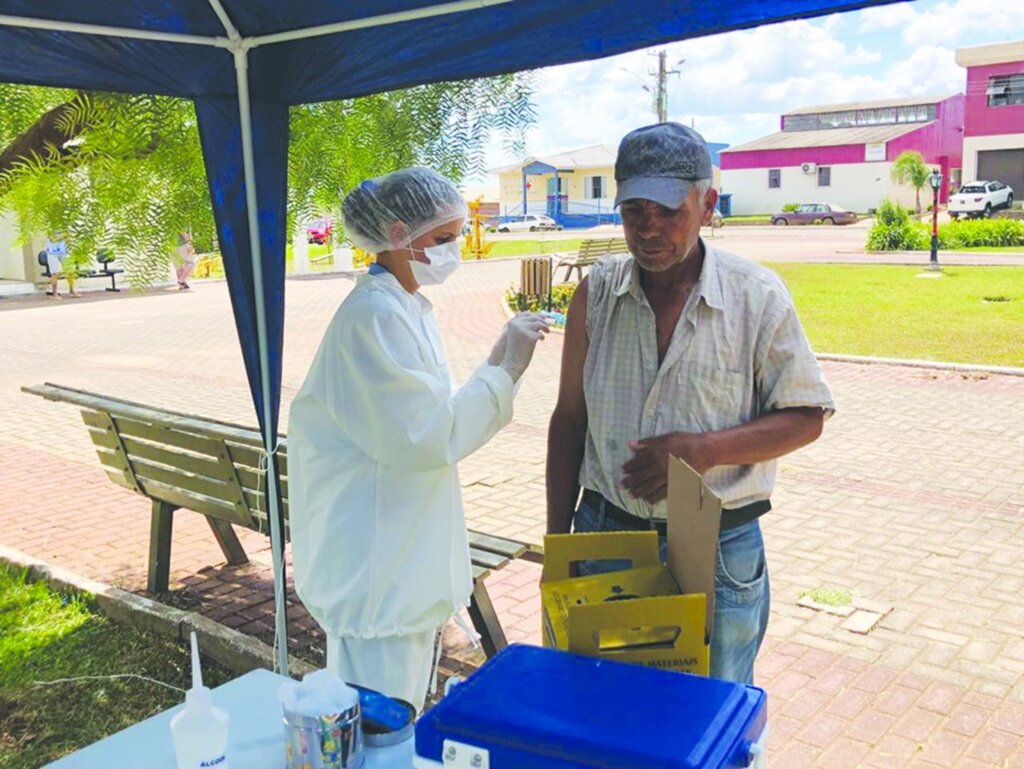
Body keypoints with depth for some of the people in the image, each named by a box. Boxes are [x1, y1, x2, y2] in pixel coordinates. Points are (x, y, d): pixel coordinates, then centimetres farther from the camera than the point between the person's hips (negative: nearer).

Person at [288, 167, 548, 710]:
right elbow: (424, 436, -24)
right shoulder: (374, 314, -19)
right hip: (378, 566, -10)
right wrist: (505, 371, -18)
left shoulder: (407, 308, 11)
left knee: (403, 717, 21)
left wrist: (497, 364, 4)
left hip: (407, 558, 10)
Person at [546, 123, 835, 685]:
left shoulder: (757, 296, -7)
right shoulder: (597, 292, 0)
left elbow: (805, 417, -3)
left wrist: (704, 449, -19)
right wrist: (557, 543, 6)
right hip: (606, 534, 2)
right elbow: (569, 421, 6)